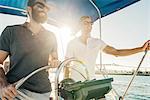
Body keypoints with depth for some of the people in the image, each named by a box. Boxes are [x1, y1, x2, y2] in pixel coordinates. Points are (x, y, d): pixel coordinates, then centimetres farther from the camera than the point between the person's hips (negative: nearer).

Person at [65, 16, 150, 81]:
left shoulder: (97, 42, 3)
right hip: (75, 82, -2)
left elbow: (116, 52, -5)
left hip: (91, 81, 2)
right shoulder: (72, 43, -1)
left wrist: (141, 49, -13)